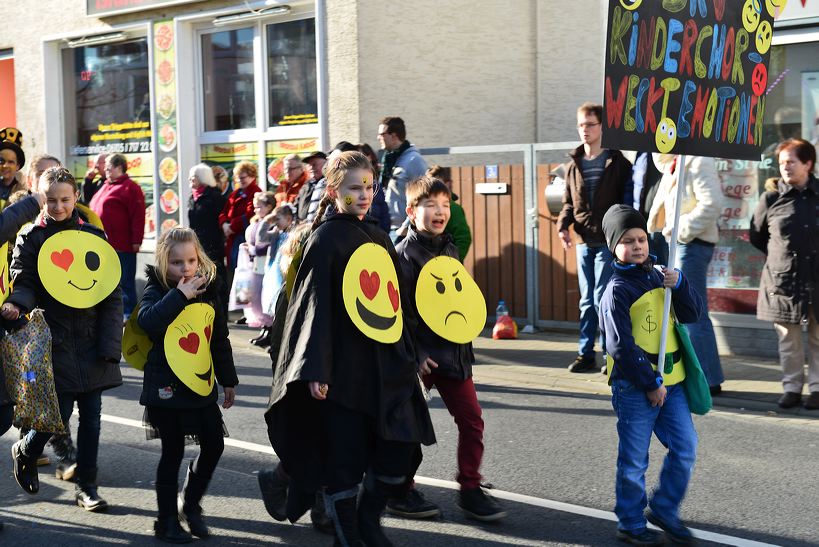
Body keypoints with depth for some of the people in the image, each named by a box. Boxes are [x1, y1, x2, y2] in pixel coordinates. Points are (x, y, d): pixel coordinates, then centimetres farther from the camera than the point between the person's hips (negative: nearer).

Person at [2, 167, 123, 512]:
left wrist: (109, 345, -4)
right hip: (54, 341, -3)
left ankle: (86, 486, 17)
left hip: (91, 343, 3)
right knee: (60, 413, -4)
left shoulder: (93, 236, 7)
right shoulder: (31, 238, 2)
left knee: (91, 417, 4)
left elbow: (112, 294, 5)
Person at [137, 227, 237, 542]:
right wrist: (180, 295, -27)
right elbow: (148, 321, -29)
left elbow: (220, 341, 16)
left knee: (213, 445, 7)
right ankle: (167, 521, 14)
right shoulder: (157, 291, -6)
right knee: (173, 452, 1)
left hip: (202, 385, 5)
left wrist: (228, 380, 19)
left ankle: (191, 504, 28)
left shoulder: (208, 292, 7)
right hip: (166, 386, -5)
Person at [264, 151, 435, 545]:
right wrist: (315, 369, -17)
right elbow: (314, 305, -11)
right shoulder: (326, 238, -6)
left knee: (402, 450, 3)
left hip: (386, 365, 6)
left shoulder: (379, 238, 14)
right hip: (344, 368, -6)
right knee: (345, 457, 0)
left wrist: (409, 357, 17)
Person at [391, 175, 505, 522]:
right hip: (420, 355, -7)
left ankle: (471, 490, 15)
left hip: (453, 351, 7)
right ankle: (401, 493, 18)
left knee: (471, 420, 5)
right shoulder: (405, 254, -11)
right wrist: (415, 355, -20)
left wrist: (464, 344, 13)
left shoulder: (450, 250, 11)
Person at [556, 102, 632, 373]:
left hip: (608, 242, -5)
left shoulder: (618, 163, -3)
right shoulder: (574, 165, 11)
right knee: (587, 300, 10)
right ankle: (586, 353, 16)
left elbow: (627, 201, -5)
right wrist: (563, 225, -2)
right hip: (583, 242, 5)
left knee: (602, 298, -7)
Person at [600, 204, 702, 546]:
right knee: (634, 461, 4)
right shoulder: (617, 290, -12)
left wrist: (679, 284, -9)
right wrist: (650, 384, -14)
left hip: (669, 381, 7)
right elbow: (621, 346, -16)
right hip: (634, 387, -6)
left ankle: (665, 510, 24)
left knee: (685, 448, 7)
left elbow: (692, 314, 9)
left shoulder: (657, 276, 9)